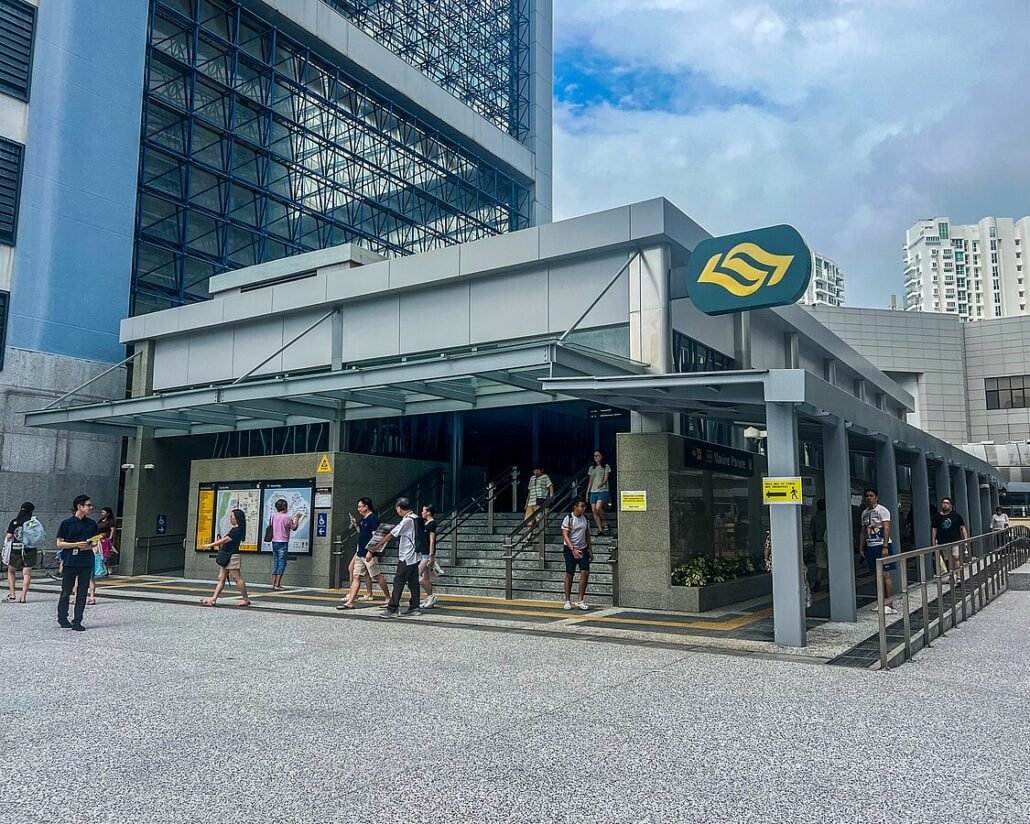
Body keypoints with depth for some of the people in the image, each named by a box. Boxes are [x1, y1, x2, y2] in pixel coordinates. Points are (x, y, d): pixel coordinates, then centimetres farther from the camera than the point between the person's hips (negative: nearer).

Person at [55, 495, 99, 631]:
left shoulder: (92, 524, 9)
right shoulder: (67, 523, -2)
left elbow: (96, 542, 17)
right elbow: (60, 544, -2)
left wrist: (90, 546, -5)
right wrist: (76, 544, -15)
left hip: (86, 562, 3)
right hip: (70, 562, -3)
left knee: (82, 593, 2)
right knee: (66, 591, 6)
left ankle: (77, 621, 8)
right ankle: (62, 617, 25)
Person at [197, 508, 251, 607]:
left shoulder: (237, 530, -15)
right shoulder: (234, 529, 16)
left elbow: (225, 540, -18)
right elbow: (225, 540, 22)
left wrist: (210, 545, -17)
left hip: (232, 556, -10)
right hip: (226, 557, 10)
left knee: (237, 578, -5)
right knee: (221, 579, 6)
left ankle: (246, 599, 3)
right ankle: (213, 599, 5)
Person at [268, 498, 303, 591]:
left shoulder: (273, 516, 4)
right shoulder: (287, 517, -12)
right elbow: (294, 528, -2)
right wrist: (297, 518, 10)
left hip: (274, 542, 6)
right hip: (283, 542, -6)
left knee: (275, 563, 13)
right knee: (282, 563, -2)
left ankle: (273, 583, 14)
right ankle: (277, 585, -5)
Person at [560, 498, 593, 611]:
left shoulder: (585, 520, 9)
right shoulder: (568, 519, -8)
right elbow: (565, 536, -12)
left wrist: (590, 550, 13)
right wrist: (573, 549, -21)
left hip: (583, 549, 5)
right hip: (570, 550, -4)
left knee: (585, 572, -8)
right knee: (569, 574, 1)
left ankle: (581, 601, -1)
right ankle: (568, 601, 13)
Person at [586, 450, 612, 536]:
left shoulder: (606, 467, 6)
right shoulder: (592, 468, 17)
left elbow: (606, 478, -6)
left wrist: (602, 484, -26)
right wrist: (587, 492, 12)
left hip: (602, 491, -5)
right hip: (593, 491, 5)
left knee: (598, 508, -23)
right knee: (594, 511, -5)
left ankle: (605, 522, 1)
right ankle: (600, 529, -2)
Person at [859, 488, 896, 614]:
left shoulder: (882, 510, -6)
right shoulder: (864, 513, 14)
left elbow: (886, 529, -14)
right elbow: (863, 531, 17)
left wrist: (885, 547, -21)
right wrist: (861, 547, 11)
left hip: (882, 546, -7)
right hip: (870, 547, 7)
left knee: (886, 574, -9)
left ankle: (890, 605, -9)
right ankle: (884, 603, 12)